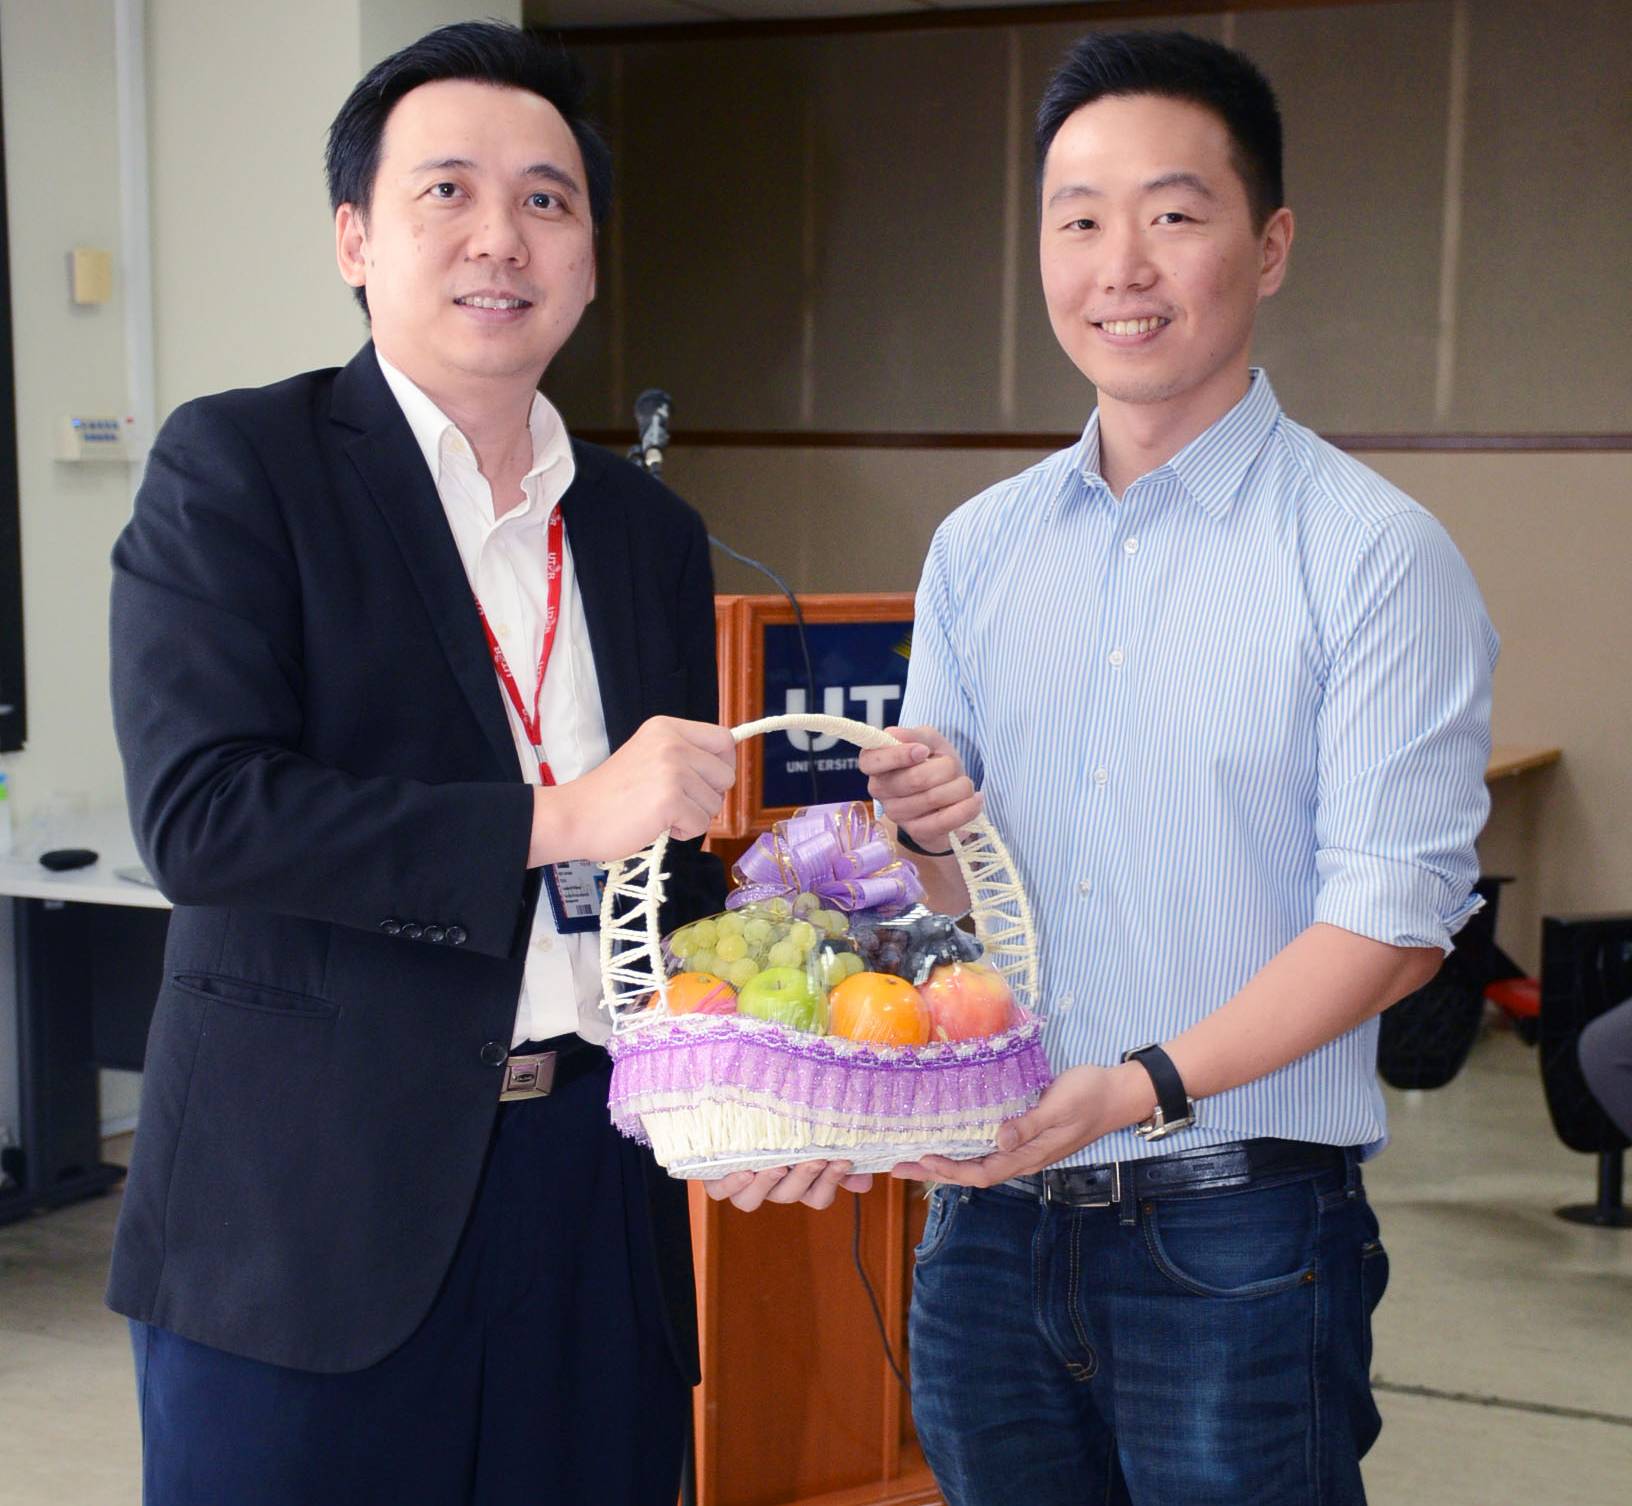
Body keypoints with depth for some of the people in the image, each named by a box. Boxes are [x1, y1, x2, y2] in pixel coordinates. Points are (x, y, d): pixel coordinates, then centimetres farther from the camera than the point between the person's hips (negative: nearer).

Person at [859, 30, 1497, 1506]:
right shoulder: (979, 547, 8)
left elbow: (1396, 918, -13)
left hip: (1234, 1234, -4)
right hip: (990, 1213, 5)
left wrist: (1143, 1087, -22)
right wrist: (928, 832, -10)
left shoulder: (1375, 553, -8)